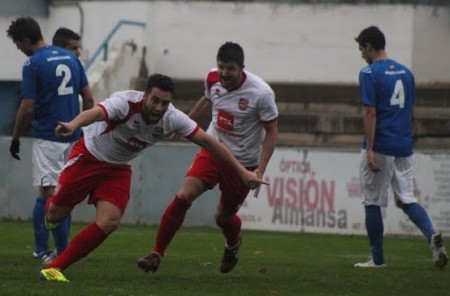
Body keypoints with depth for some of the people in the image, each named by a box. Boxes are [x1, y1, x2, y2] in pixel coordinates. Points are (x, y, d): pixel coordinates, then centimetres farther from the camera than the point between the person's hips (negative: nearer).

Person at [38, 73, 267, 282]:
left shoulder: (172, 119, -19)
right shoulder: (126, 103, -34)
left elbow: (207, 141, -12)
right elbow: (96, 113, -53)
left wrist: (243, 172, -13)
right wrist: (72, 125, -76)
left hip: (118, 169, 4)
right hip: (89, 155, -4)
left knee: (108, 223, -16)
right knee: (55, 215, 1)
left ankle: (54, 268, -7)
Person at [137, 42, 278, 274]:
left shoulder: (261, 94, -20)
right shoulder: (213, 79, -6)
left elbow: (271, 131, -12)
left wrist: (260, 170, -19)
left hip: (243, 162, -3)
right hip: (212, 151, 3)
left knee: (223, 217, 8)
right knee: (183, 196, -18)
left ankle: (233, 243, 46)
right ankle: (157, 254, -11)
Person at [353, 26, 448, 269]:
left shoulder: (370, 73, -9)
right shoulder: (406, 72, 12)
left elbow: (370, 113, -15)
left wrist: (369, 150, -16)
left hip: (380, 147, -6)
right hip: (404, 147, 6)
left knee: (373, 202, 4)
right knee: (406, 199, 8)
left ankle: (378, 259, 8)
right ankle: (431, 235, -18)